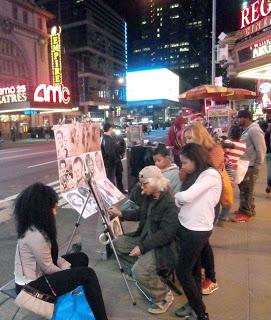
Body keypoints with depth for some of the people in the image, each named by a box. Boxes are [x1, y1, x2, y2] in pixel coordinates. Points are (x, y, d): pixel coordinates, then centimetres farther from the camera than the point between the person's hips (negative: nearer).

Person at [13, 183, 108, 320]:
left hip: (37, 273, 9)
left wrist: (68, 268, -2)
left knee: (81, 258, 11)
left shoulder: (32, 227, -2)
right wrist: (68, 273, -3)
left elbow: (52, 255, 6)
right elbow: (49, 268, -20)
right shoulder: (35, 235, -31)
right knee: (88, 274, -14)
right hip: (32, 285, -9)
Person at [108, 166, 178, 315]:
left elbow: (166, 234, -28)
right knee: (117, 244, 8)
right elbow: (141, 215, 17)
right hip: (145, 238, 10)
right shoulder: (148, 197, 1)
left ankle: (164, 296, 3)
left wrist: (142, 247, -27)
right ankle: (141, 277, 17)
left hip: (162, 246, -9)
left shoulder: (169, 203, -26)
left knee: (139, 270, -27)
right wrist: (121, 214, 5)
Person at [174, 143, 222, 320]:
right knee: (193, 268, 19)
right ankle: (194, 305, 36)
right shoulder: (195, 175, 11)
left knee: (182, 271, 3)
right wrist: (179, 200, -10)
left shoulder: (211, 174, -17)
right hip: (187, 227, 8)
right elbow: (184, 200, 8)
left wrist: (176, 196, -6)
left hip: (198, 231, -8)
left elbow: (186, 196, -24)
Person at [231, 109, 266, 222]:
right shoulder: (247, 130, 13)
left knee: (246, 190, 0)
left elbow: (261, 149, -19)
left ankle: (246, 213, 12)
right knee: (244, 189, 18)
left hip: (250, 166, -9)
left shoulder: (254, 130, -17)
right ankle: (248, 209, 32)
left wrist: (257, 166, -16)